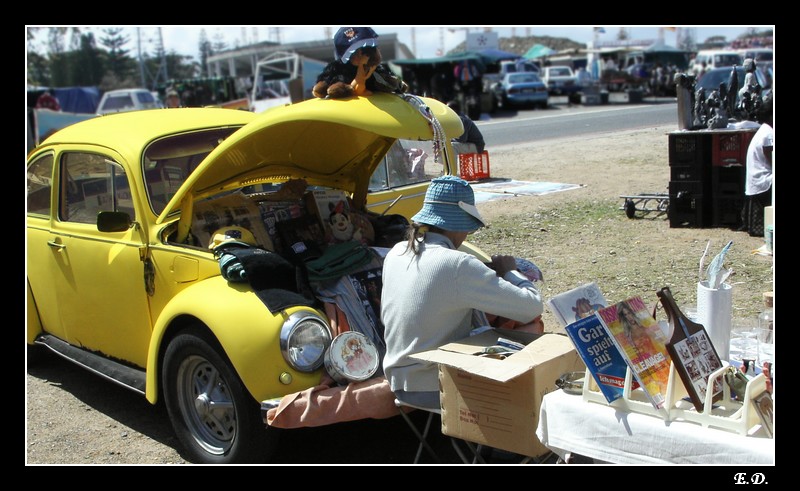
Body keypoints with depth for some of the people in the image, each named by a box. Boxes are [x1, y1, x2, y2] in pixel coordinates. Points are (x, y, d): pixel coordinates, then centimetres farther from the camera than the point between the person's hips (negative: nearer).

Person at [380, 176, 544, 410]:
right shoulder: (458, 265, -24)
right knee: (532, 328, 6)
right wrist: (510, 271, 1)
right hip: (435, 390, -8)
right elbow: (533, 307, -21)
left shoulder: (396, 253, -2)